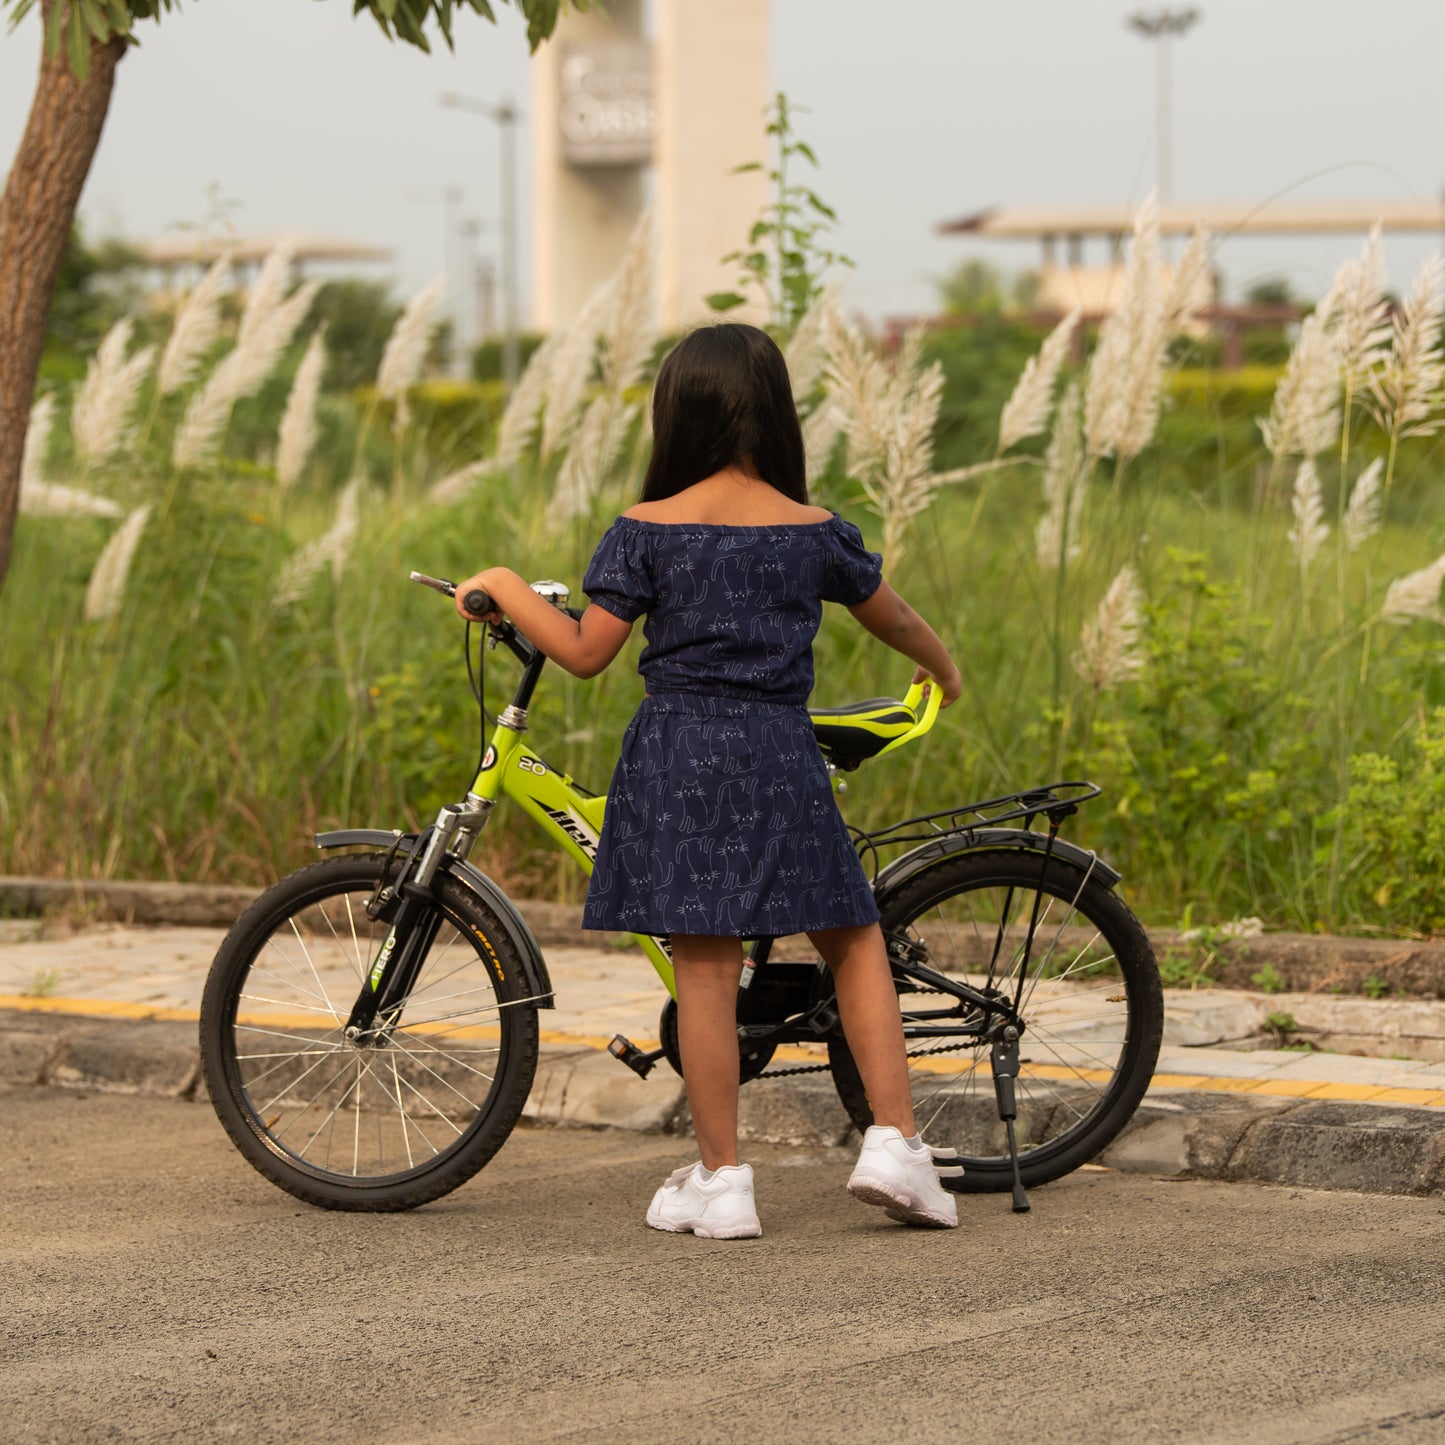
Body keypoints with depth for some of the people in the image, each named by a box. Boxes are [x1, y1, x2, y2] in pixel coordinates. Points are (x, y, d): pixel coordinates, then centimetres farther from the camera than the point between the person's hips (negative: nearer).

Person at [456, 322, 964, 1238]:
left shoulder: (648, 530, -3)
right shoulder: (814, 532, 2)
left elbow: (586, 652, -3)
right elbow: (895, 620, 17)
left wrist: (504, 587, 12)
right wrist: (945, 670, 38)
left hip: (678, 758, -1)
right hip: (780, 758, 1)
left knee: (705, 970, 1)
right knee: (854, 941, 14)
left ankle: (721, 1181, 6)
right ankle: (895, 1144, 5)